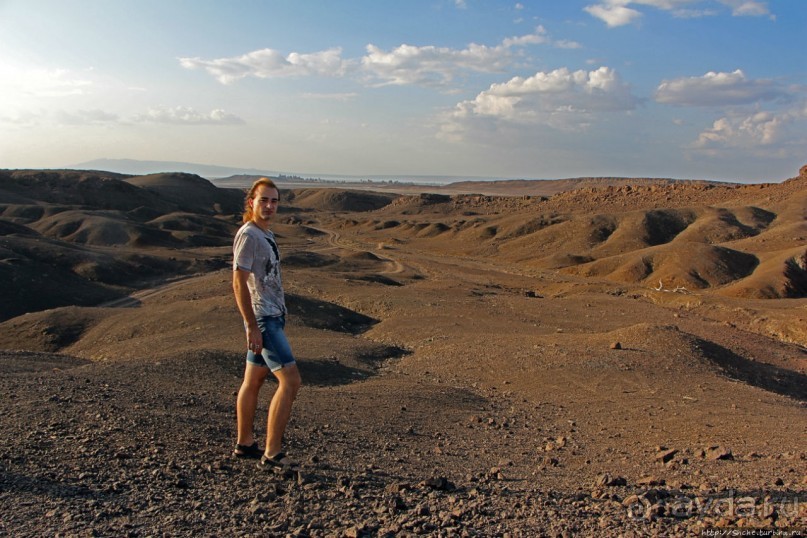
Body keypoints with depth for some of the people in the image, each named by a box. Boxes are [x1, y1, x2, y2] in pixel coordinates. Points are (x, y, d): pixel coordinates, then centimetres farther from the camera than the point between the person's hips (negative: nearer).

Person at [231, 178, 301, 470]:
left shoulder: (265, 235, 15)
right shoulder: (248, 235, -15)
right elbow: (239, 284, -20)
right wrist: (253, 327, -22)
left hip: (272, 317, 10)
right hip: (262, 319, -10)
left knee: (253, 381, 15)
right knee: (290, 380, -11)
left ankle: (244, 444, 26)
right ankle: (271, 454, -7)